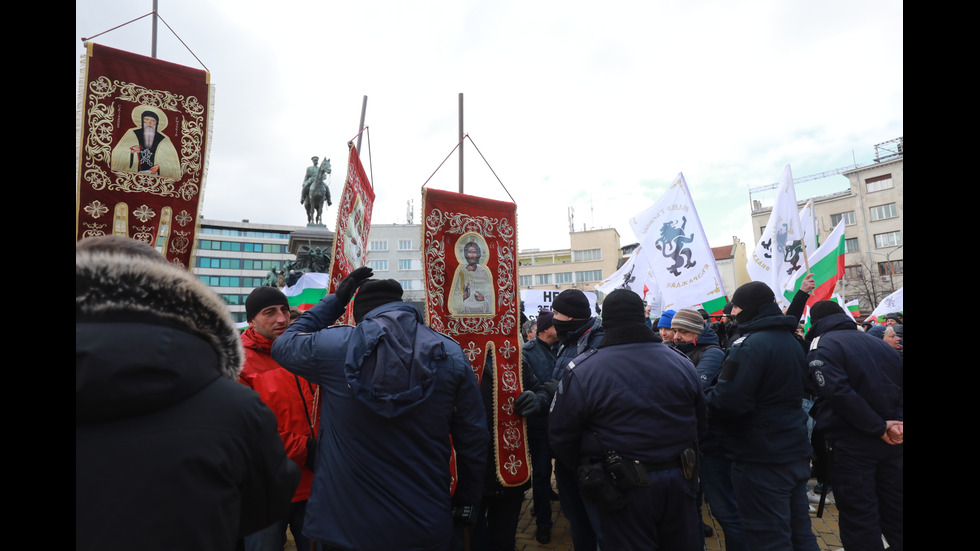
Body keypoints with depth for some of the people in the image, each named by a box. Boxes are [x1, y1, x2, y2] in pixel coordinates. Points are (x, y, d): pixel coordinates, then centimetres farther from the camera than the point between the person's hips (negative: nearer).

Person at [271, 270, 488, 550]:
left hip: (345, 527, -1)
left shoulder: (333, 345, -13)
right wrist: (466, 502, 11)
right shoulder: (452, 355, -7)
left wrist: (335, 300, 10)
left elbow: (283, 345, 10)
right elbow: (473, 439, -3)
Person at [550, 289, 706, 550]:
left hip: (625, 487, -4)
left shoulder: (582, 370, -15)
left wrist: (583, 469, 9)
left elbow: (561, 435, -9)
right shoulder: (681, 362, -1)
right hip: (679, 479, 5)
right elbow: (700, 423, 10)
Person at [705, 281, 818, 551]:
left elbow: (726, 402, -27)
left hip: (761, 460, -9)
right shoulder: (791, 341, 12)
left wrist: (703, 397, -9)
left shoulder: (750, 345, -20)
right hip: (796, 453, 9)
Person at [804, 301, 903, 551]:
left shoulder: (822, 346, -11)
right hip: (891, 444, 7)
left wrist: (879, 428, -15)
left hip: (852, 445, -7)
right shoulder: (879, 343, 13)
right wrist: (894, 423, -1)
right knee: (894, 511, 20)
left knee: (859, 519, 3)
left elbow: (838, 392, -25)